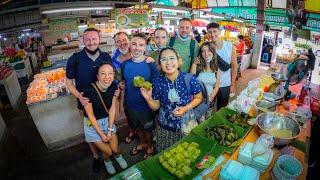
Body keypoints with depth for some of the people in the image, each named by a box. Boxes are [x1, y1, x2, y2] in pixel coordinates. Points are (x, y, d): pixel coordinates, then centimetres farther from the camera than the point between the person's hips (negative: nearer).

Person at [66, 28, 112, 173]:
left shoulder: (106, 57, -8)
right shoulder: (75, 59, -16)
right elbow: (69, 82, -5)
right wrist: (78, 96, -22)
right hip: (86, 103, -2)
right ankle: (95, 156, 40)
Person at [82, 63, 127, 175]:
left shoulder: (114, 86, -15)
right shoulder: (89, 90, -28)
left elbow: (112, 108, -8)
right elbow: (90, 114, -19)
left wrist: (110, 129, -9)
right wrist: (101, 134, -14)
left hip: (107, 120, 3)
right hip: (92, 123, -3)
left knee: (115, 149, 5)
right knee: (108, 152, 2)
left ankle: (118, 155, 43)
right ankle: (107, 161, 39)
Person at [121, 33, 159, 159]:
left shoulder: (150, 64, -17)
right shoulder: (125, 64, -5)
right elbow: (123, 84, 7)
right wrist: (122, 102, 9)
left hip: (146, 105, -4)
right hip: (130, 105, 4)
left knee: (148, 129, 19)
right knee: (136, 128, 26)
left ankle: (150, 146, 48)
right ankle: (142, 143, 54)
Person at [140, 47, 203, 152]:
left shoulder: (189, 79, -20)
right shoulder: (157, 82, -14)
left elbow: (198, 98, -3)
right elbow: (156, 107, -4)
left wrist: (186, 108, -19)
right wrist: (149, 99, -24)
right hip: (165, 127, 1)